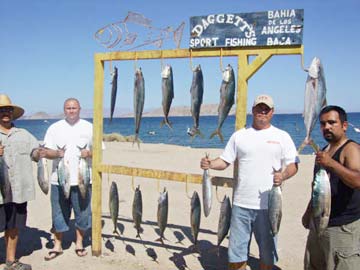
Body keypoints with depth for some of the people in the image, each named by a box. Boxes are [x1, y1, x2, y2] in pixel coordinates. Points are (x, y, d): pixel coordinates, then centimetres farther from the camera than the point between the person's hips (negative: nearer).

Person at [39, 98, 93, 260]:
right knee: (59, 214, 7)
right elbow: (47, 151, 1)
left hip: (82, 179, 0)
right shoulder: (55, 128, 5)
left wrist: (89, 153, -17)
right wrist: (57, 153, -20)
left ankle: (79, 243, 23)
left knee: (82, 212, 7)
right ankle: (57, 245, 20)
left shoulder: (89, 127, 5)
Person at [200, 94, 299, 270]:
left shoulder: (282, 136, 4)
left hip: (268, 204, -1)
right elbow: (225, 161, 6)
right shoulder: (239, 135, 8)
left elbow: (293, 165, 1)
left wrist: (283, 175, -20)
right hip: (241, 203, 1)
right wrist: (210, 164, -14)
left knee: (267, 250, 13)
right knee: (237, 250, 9)